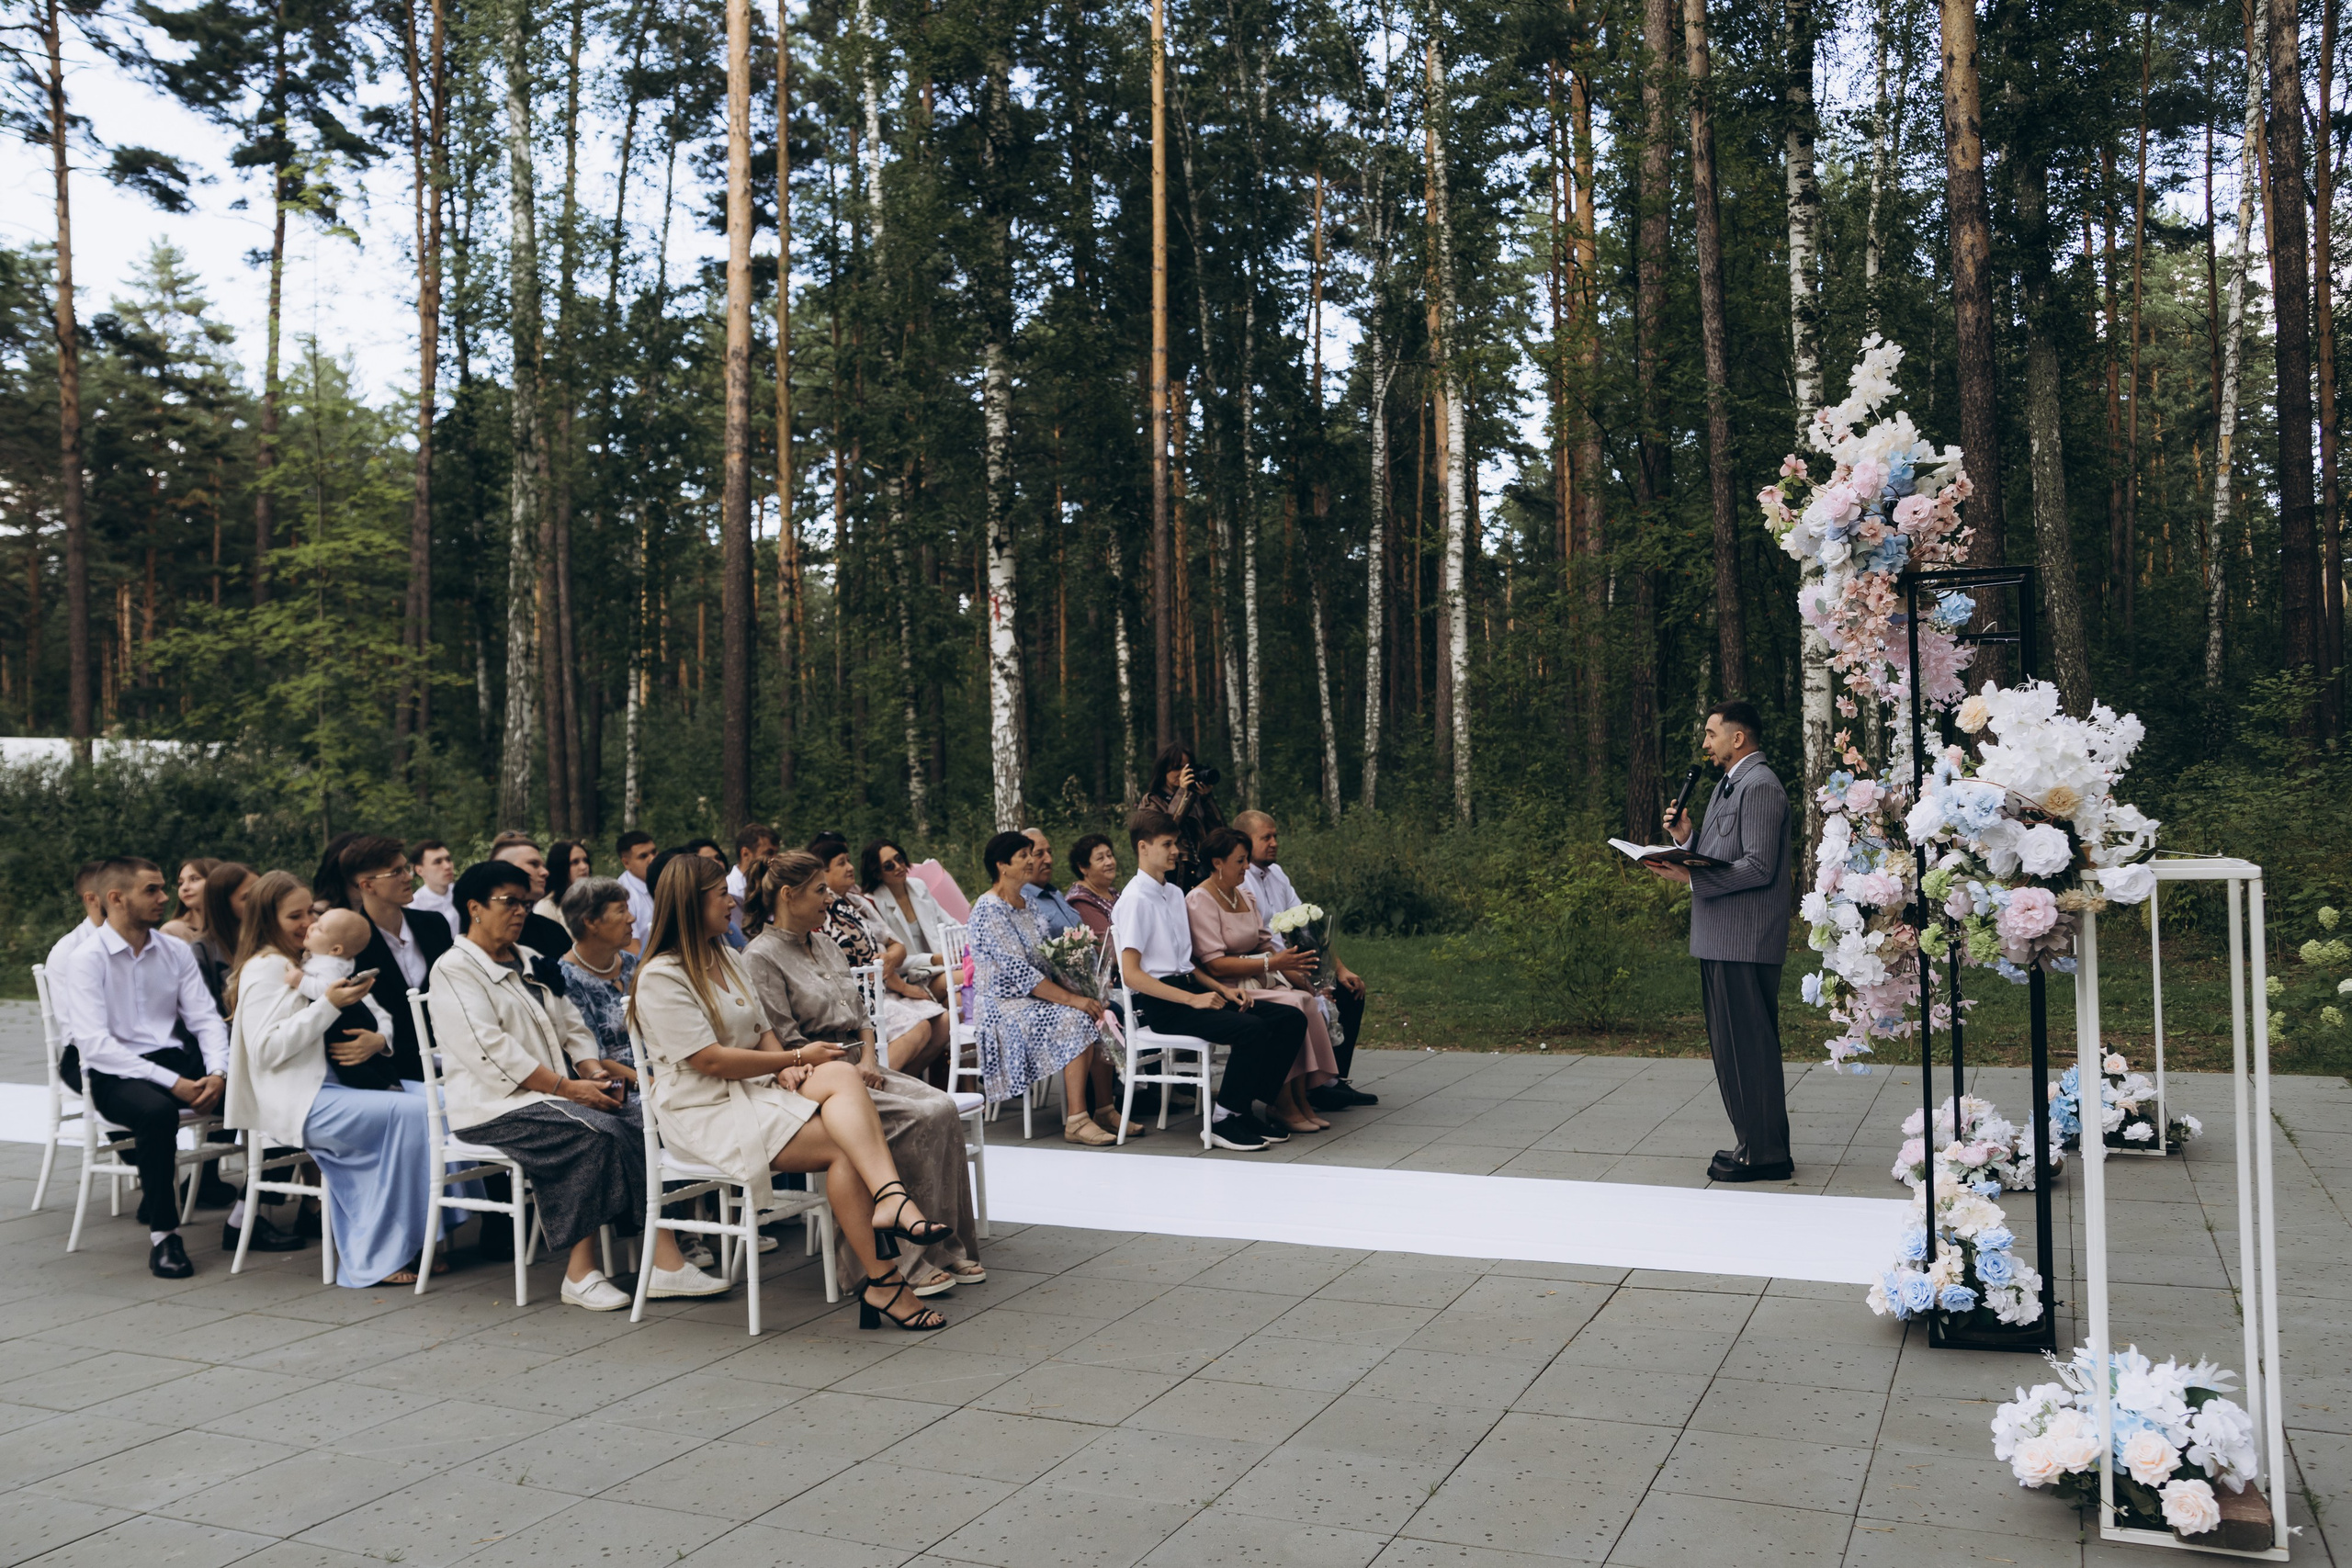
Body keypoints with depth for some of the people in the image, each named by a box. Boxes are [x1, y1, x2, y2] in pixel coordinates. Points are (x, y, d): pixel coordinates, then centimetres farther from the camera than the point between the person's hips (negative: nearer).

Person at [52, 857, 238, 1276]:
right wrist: (172, 1083, -24)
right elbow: (94, 1044, -17)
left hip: (172, 1059, 6)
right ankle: (162, 1235, -26)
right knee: (156, 1110, -38)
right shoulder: (87, 958, -8)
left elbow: (206, 1019, 7)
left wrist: (217, 1073, -14)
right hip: (111, 1073, -5)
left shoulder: (176, 951, 9)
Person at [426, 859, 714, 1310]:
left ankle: (665, 1261, -26)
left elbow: (571, 1027, 18)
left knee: (635, 1132, -20)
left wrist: (594, 1071, -3)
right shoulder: (454, 971, -3)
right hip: (494, 1104, -7)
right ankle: (582, 1273, -25)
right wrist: (566, 1087, -20)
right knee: (596, 1132, -30)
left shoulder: (531, 963, 22)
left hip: (555, 1094, 7)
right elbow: (490, 1051, -15)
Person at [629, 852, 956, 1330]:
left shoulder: (727, 958, 19)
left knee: (842, 1076, -28)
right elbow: (709, 1060, -15)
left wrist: (785, 1069, -5)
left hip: (754, 1089, 7)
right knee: (843, 1146, -27)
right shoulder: (661, 977, -9)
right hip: (705, 1111, -7)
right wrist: (797, 1057, -11)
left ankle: (889, 1199, -47)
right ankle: (883, 1281, -28)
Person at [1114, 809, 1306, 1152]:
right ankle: (1224, 1121, -13)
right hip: (1159, 1005, -9)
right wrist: (1192, 999, -19)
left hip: (1188, 989, 9)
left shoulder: (1175, 893, 18)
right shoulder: (1134, 901, -9)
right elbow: (1131, 974, -16)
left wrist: (1223, 989, 6)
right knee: (1252, 1029, -29)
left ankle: (1245, 1108, -3)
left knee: (1291, 1019, -5)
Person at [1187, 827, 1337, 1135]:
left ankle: (1301, 1099, -17)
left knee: (1308, 1000, -18)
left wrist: (1290, 968, -4)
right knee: (1290, 1006, -27)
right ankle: (1282, 1103, -18)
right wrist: (1271, 963, -24)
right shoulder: (1200, 900, -12)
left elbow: (1263, 943, 16)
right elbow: (1214, 964, -19)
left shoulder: (1244, 895, 14)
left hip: (1255, 979, 8)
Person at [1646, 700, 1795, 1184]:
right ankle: (1754, 1143, 23)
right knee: (1731, 1047, 15)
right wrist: (1687, 836, 6)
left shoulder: (1760, 786, -13)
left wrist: (1690, 875, -21)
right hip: (1720, 941, 11)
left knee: (1749, 1046, -5)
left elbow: (1759, 868, -21)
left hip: (1745, 944, -11)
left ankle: (1765, 1154, 2)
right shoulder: (1727, 786, 20)